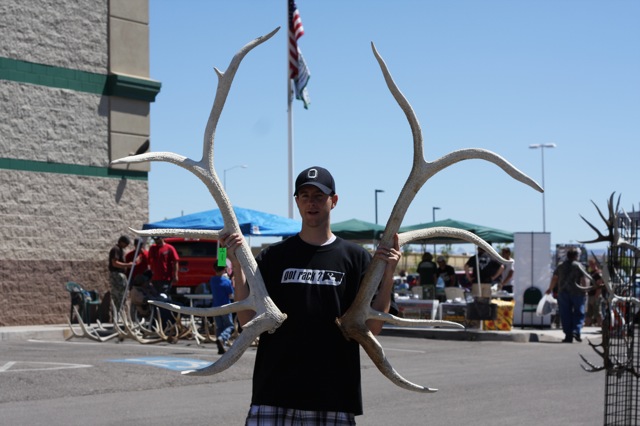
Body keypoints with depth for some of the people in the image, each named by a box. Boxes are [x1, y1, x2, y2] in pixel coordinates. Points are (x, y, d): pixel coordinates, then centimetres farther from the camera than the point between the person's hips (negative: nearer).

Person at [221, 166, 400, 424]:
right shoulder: (273, 256, 7)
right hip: (274, 395, 0)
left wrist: (388, 275, -10)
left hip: (334, 396, 0)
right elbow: (248, 320, 1)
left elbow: (372, 326, 1)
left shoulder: (355, 257, 6)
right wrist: (237, 266, -7)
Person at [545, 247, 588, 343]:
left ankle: (568, 335, 2)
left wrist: (550, 289, 26)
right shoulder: (578, 265, -2)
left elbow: (554, 278, 15)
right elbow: (583, 279, -9)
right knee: (579, 313, 6)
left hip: (563, 293, 3)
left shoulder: (561, 266, 10)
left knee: (565, 315, 5)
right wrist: (585, 291, -3)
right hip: (577, 293, -3)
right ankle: (576, 331, -12)